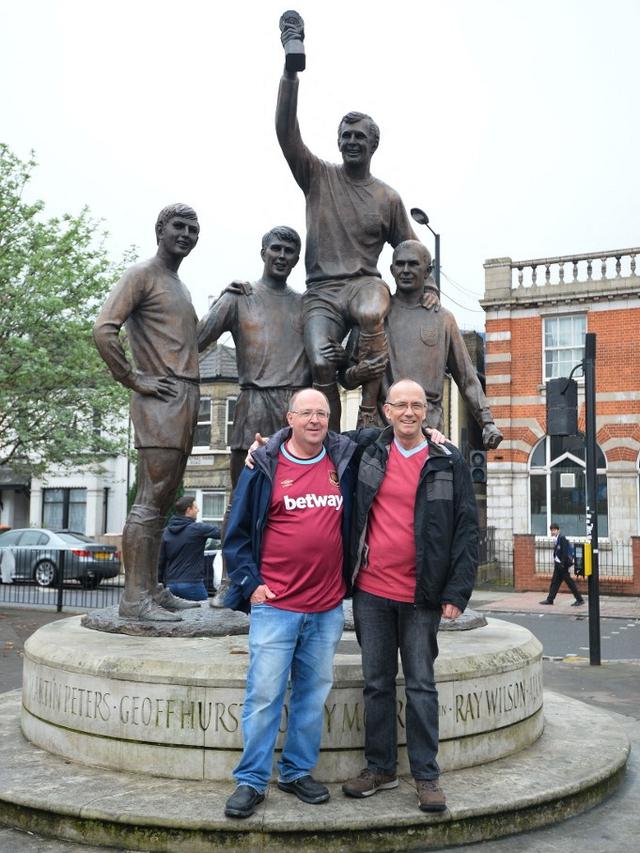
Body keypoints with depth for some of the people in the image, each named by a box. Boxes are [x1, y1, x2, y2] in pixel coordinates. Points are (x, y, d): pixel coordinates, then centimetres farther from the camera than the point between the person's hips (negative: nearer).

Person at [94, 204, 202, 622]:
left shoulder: (180, 287, 24)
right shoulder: (142, 275, -4)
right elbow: (104, 330, -15)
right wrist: (134, 379, -14)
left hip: (186, 399, 9)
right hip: (162, 399, -9)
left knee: (162, 501, 10)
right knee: (150, 500, -12)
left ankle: (152, 589, 15)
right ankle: (135, 596, -11)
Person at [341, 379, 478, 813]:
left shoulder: (449, 463, -2)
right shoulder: (368, 453, 4)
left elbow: (467, 529, -3)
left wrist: (457, 591, -9)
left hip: (421, 596, -2)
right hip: (370, 590, 3)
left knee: (421, 685, 4)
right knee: (377, 683, 11)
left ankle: (427, 775, 16)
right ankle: (381, 768, 24)